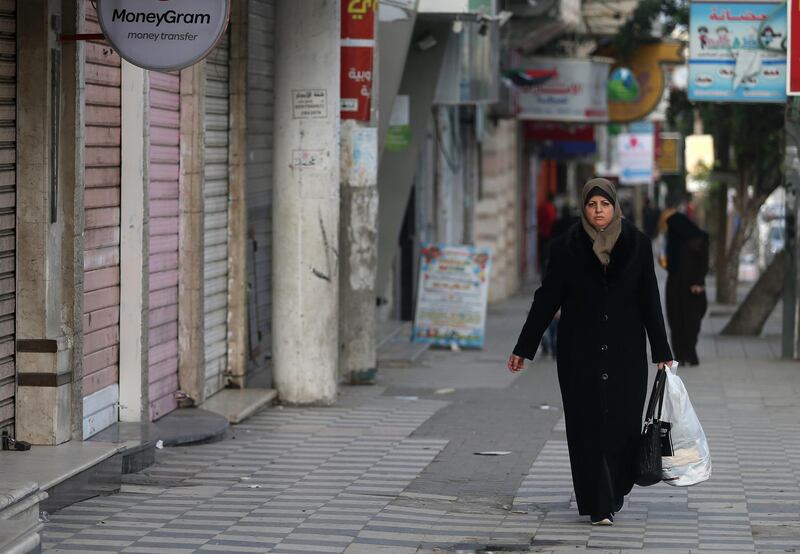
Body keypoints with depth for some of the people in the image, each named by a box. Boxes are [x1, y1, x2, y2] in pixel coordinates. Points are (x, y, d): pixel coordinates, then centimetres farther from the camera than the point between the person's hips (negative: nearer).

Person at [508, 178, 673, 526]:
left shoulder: (637, 244, 1)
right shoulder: (567, 247, -1)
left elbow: (649, 300, 3)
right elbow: (546, 299, 3)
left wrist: (661, 352, 2)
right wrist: (523, 349, 2)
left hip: (625, 352, 1)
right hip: (580, 352, 0)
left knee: (623, 422, -1)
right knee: (588, 425, -3)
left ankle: (615, 491, 25)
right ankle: (599, 506, 3)